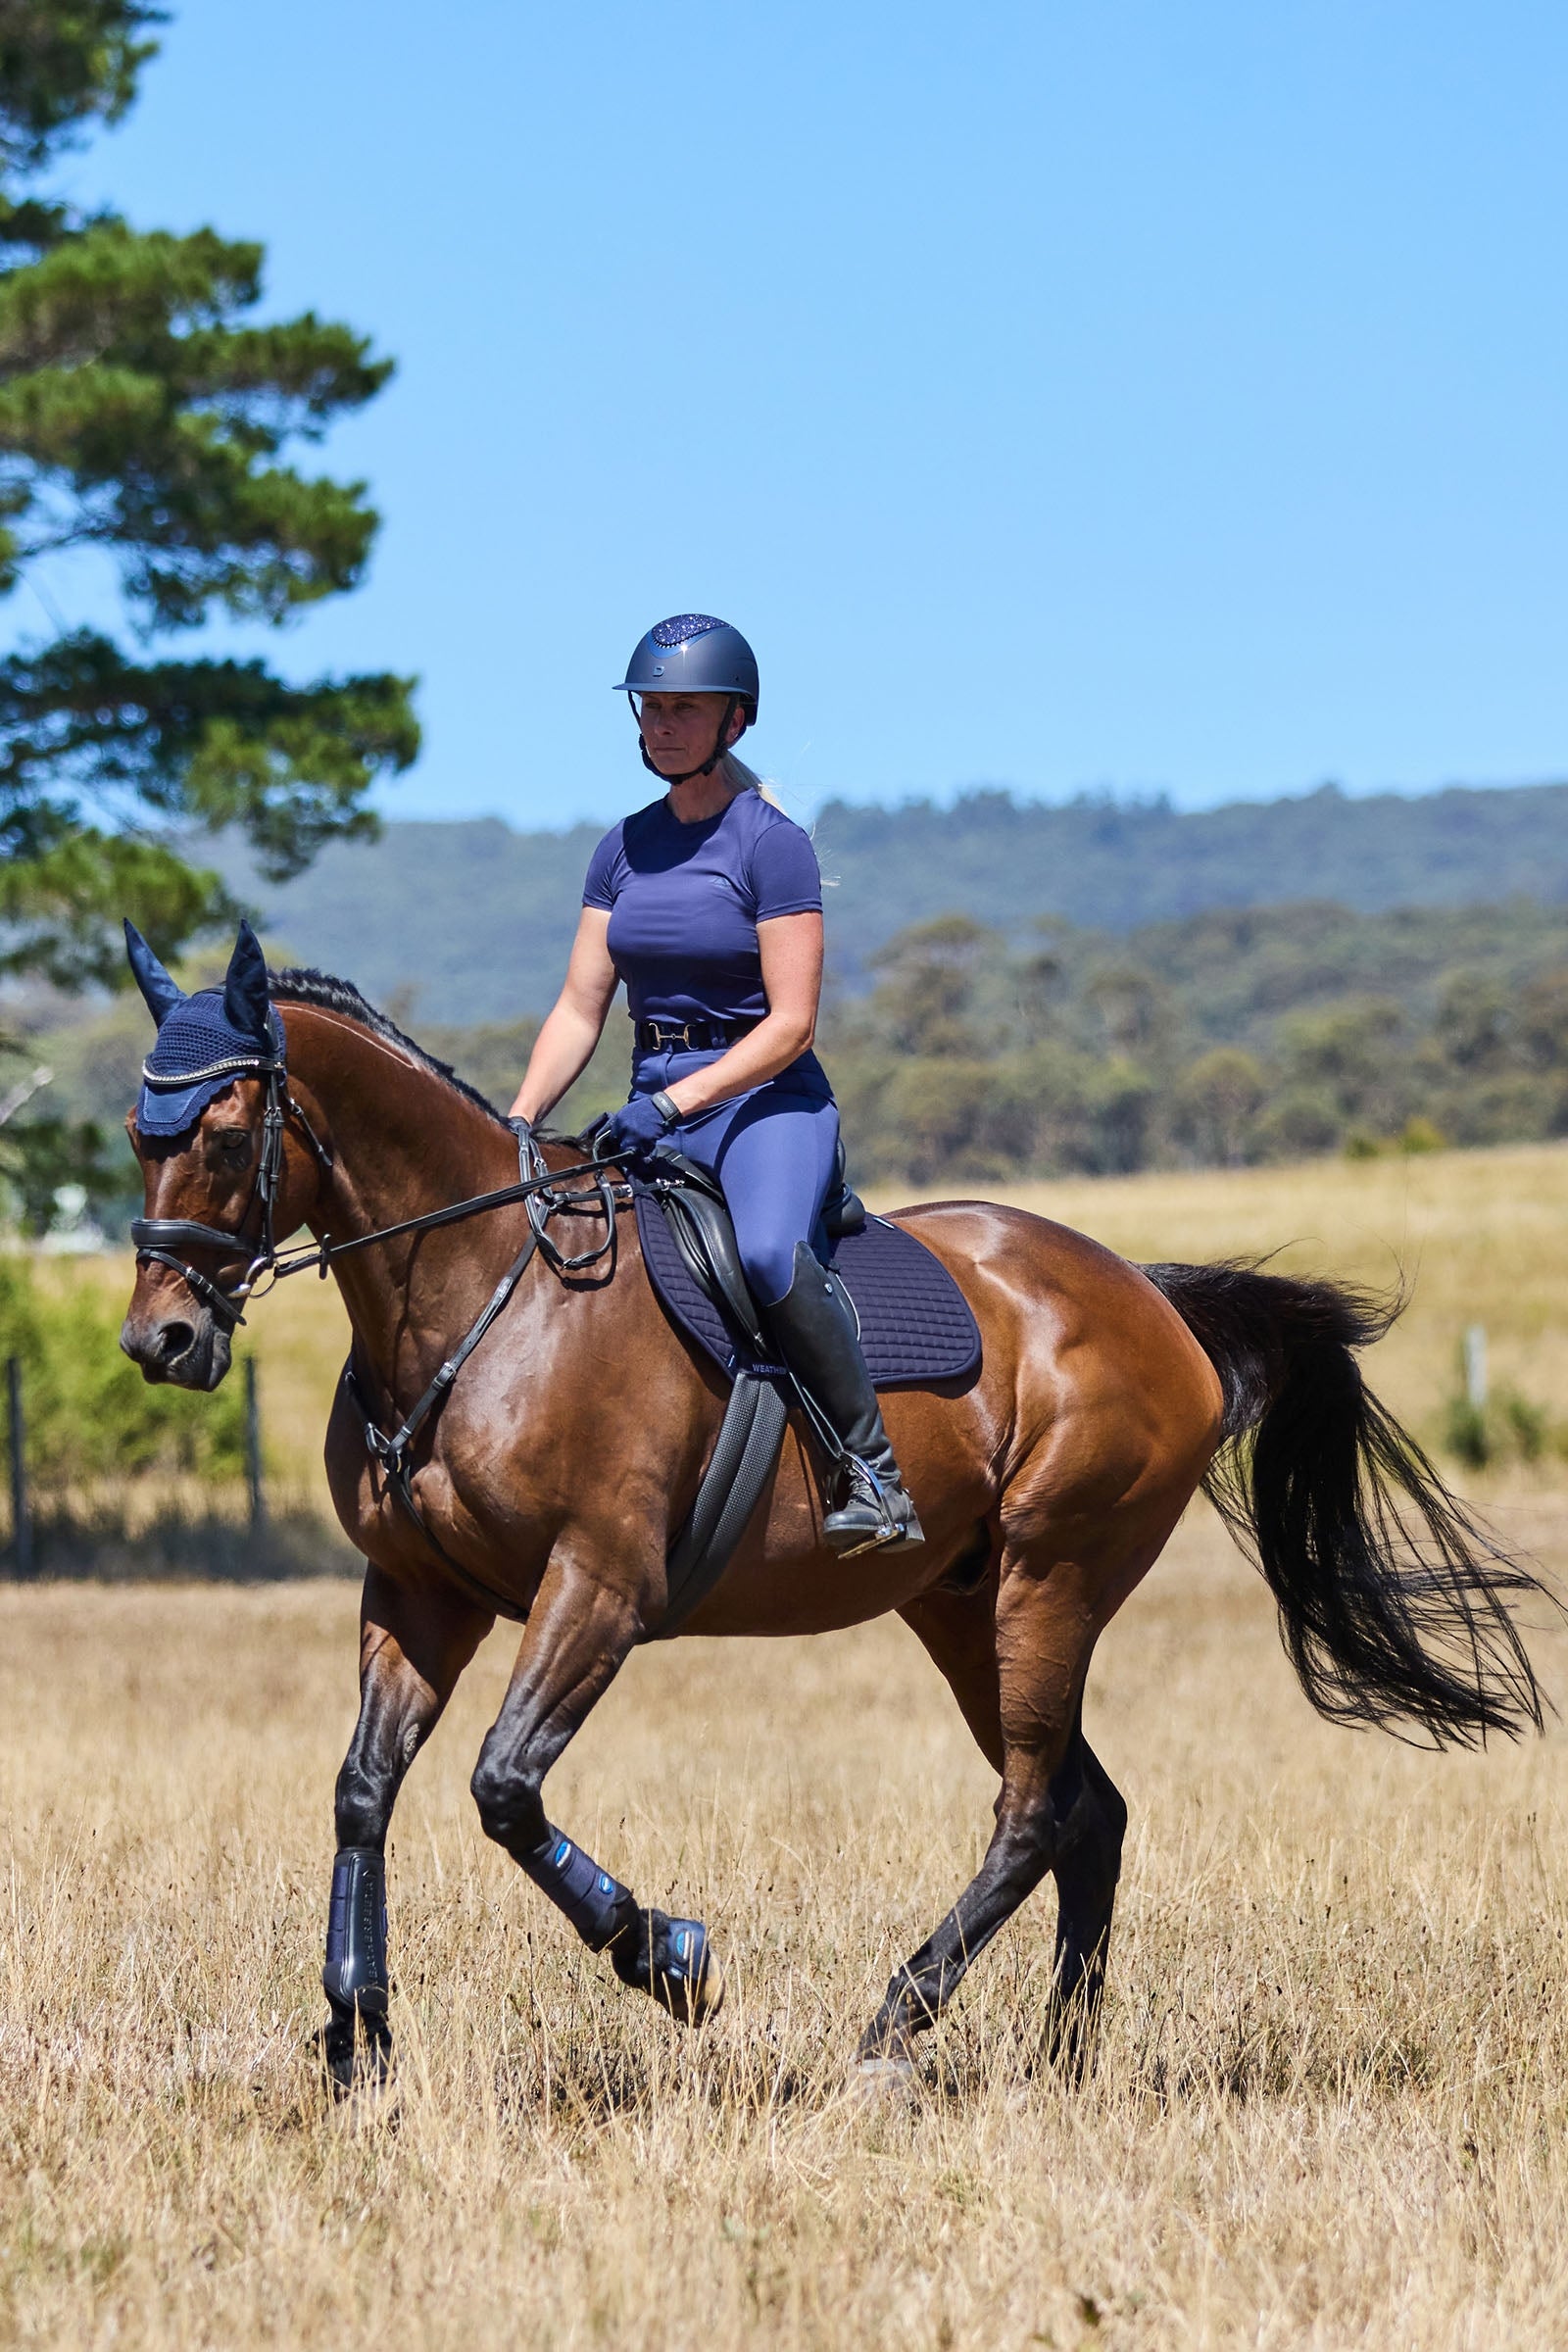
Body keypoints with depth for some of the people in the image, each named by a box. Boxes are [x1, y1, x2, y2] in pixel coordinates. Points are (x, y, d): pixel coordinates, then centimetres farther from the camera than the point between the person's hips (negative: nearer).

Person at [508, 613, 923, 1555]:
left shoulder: (772, 843, -8)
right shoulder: (625, 850, 11)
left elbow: (791, 1025, -14)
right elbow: (579, 1011, 10)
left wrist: (677, 1102, -24)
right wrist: (519, 1124, -5)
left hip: (767, 1100, -7)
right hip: (656, 1108, 7)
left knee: (766, 1251, -35)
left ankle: (874, 1469, -27)